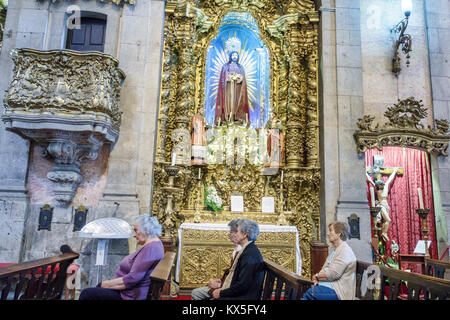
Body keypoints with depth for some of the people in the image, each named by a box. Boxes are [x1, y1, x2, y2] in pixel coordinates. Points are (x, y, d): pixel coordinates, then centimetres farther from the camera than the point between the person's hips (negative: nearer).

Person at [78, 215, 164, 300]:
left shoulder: (151, 248, -24)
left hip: (131, 296, -10)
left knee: (86, 294, -6)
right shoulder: (152, 245, 10)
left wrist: (108, 284, -13)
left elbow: (131, 279, -26)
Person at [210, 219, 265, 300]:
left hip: (244, 296, -9)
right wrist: (221, 288, 4)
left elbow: (243, 285, -22)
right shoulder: (247, 250, 10)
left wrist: (221, 293, -13)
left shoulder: (251, 254, -20)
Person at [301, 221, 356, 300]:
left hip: (338, 291, -9)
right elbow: (324, 269, 19)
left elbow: (332, 274, -20)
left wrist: (316, 276, -4)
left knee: (308, 293, -27)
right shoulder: (335, 251, 21)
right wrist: (317, 278, -3)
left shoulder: (345, 250, -13)